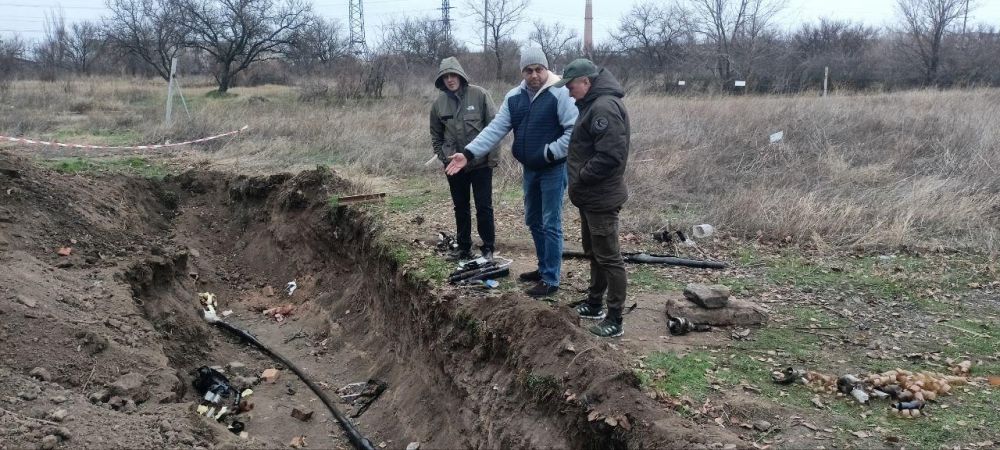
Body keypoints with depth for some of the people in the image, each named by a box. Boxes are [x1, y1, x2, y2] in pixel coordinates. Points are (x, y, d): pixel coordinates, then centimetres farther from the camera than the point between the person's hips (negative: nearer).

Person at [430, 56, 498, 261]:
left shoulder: (479, 95, -9)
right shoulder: (439, 103, 2)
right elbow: (436, 133, 15)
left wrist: (492, 156, -9)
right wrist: (441, 156, 8)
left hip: (480, 162, -4)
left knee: (484, 207, -1)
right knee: (460, 208, 13)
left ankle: (488, 248, 11)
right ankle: (463, 247, 24)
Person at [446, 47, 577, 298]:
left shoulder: (560, 93, -16)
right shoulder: (514, 97, 4)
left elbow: (574, 130, -19)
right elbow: (495, 129, 0)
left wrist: (550, 153, -23)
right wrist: (469, 154, -9)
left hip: (553, 169, -7)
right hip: (529, 169, 7)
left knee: (550, 225, -3)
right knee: (533, 221, 17)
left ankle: (551, 280, 5)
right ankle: (544, 268, 33)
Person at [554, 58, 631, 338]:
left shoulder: (605, 107, -22)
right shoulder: (593, 104, 13)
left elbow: (609, 156, -29)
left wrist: (581, 177, -18)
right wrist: (579, 179, 9)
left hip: (601, 198, -11)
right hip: (591, 196, 11)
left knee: (608, 257, -4)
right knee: (593, 252, 20)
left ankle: (615, 320, 4)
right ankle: (594, 304, 34)